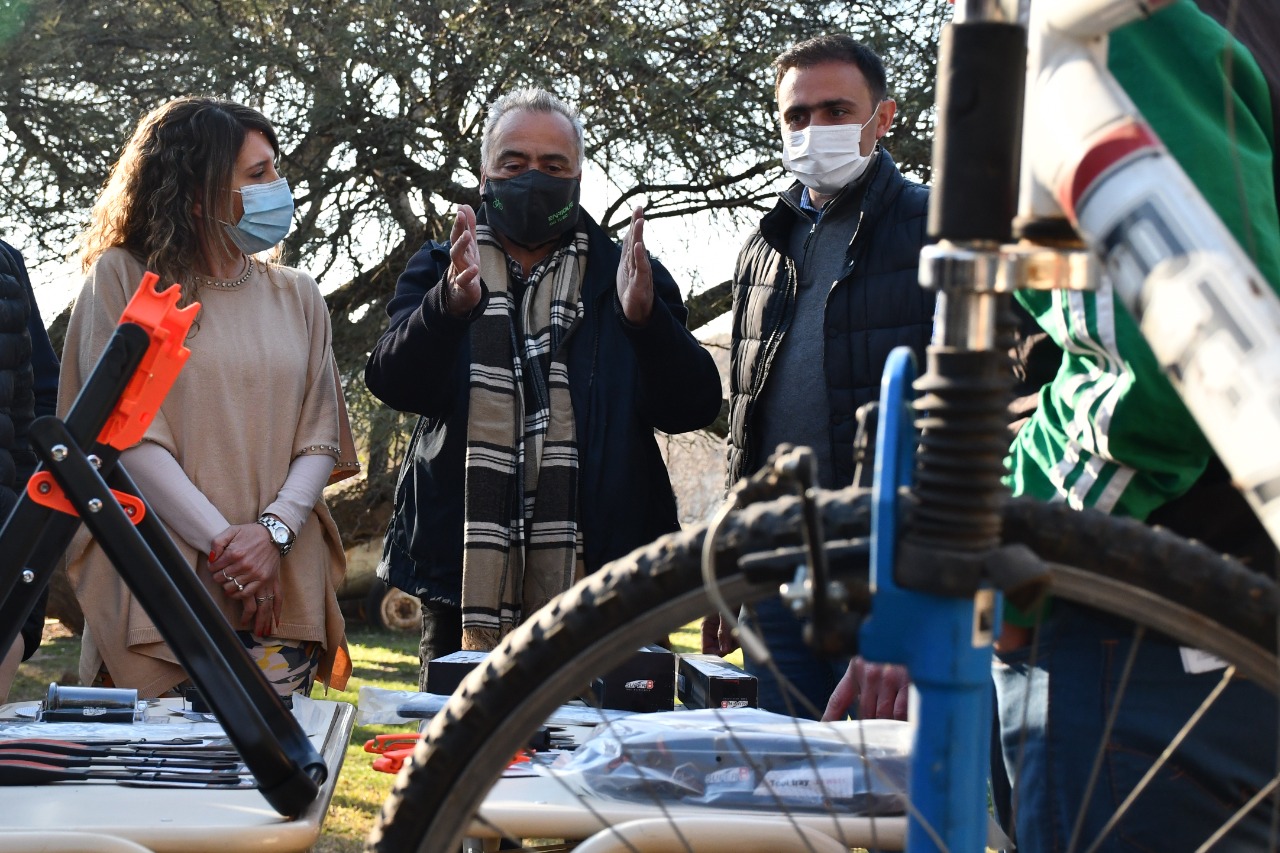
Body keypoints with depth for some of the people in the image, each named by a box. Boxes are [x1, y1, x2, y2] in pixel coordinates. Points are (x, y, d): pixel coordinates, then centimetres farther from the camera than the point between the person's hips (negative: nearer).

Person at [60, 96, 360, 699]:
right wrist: (225, 544, -13)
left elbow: (320, 440, 7)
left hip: (283, 589, 3)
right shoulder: (122, 279, 2)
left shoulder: (297, 297, 14)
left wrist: (273, 530, -11)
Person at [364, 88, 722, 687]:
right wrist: (451, 306, -24)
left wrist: (645, 317, -17)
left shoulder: (626, 276, 11)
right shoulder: (440, 271, 12)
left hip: (595, 573, 0)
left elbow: (693, 408, 1)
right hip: (463, 566, 1)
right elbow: (395, 384, -5)